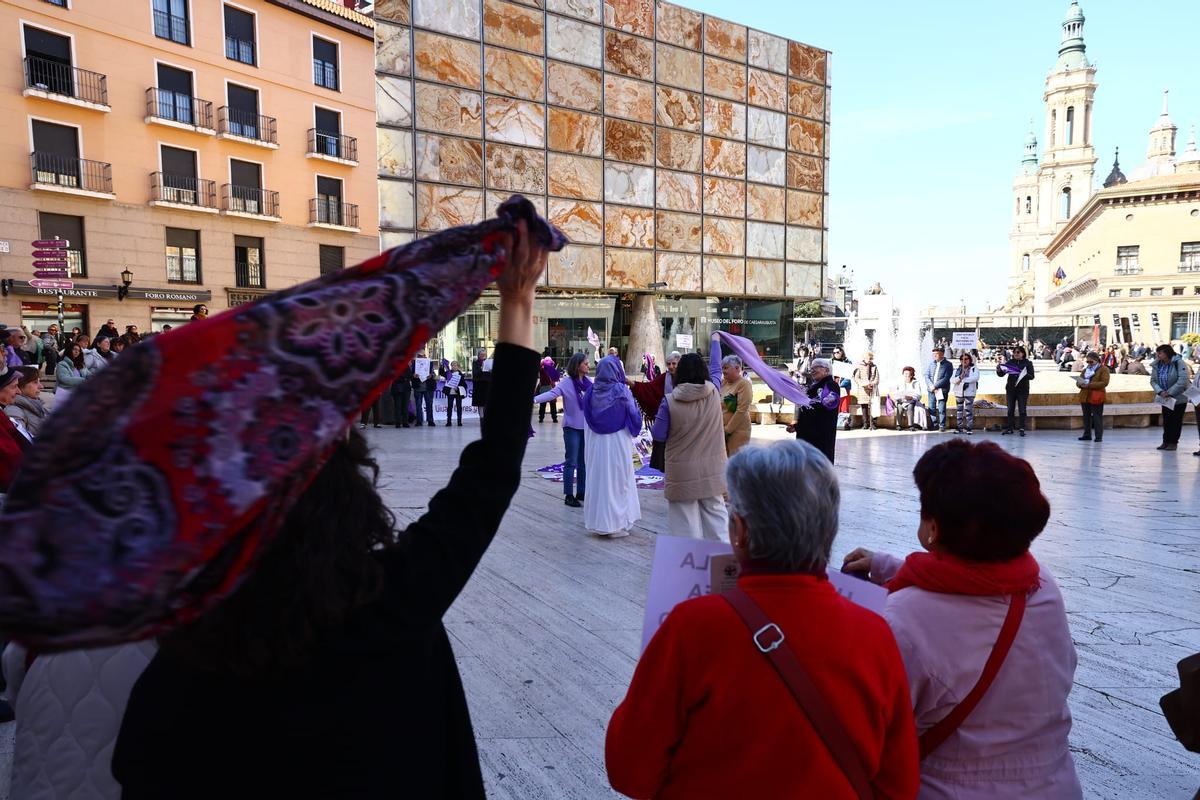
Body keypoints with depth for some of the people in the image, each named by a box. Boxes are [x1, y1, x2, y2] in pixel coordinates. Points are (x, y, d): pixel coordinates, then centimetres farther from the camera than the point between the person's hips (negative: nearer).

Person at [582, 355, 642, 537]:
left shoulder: (591, 391, -1)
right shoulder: (622, 391, -13)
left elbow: (587, 416, 8)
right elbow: (634, 417, -5)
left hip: (595, 443, 4)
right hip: (618, 442, -4)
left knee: (598, 479, 13)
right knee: (617, 481, 5)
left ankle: (597, 521, 20)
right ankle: (616, 524, 10)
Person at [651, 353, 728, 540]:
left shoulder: (669, 401, -14)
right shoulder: (713, 393, -5)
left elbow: (658, 435, -9)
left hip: (682, 473, -3)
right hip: (712, 471, 3)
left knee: (685, 517, 6)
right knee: (715, 511, 15)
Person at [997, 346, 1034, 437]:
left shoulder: (1028, 363, 0)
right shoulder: (1010, 362, 5)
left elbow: (1032, 376, -6)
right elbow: (1001, 374, 2)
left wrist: (1025, 375, -26)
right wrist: (999, 370, -19)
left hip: (1023, 390, -2)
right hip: (1011, 389, 2)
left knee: (1022, 410, -1)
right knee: (1010, 410, 7)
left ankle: (1022, 429, 3)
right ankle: (1009, 428, 13)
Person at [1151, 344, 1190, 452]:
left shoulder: (1179, 363, -18)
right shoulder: (1157, 365, -2)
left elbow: (1182, 381, -25)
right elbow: (1153, 380, -2)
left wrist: (1169, 393, -24)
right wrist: (1160, 391, -19)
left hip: (1179, 398, -5)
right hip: (1165, 399, 5)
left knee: (1176, 421, 4)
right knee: (1166, 421, 11)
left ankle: (1173, 442, 12)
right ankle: (1166, 441, 19)